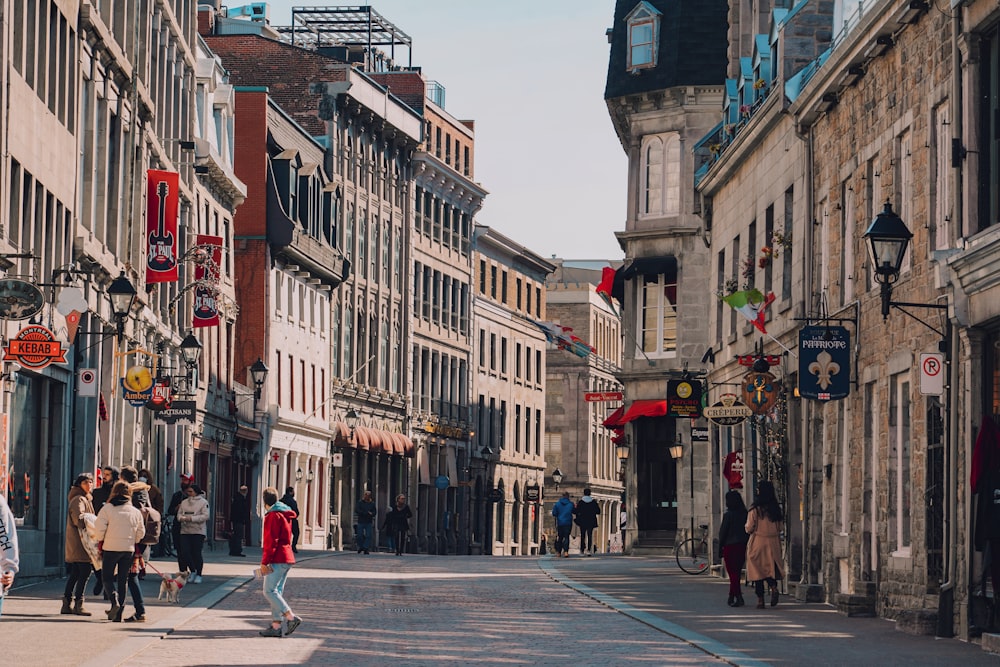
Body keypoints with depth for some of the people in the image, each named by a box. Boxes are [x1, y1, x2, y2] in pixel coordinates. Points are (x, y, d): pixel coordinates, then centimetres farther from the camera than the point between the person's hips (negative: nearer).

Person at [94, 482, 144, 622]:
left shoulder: (107, 509, -6)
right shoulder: (136, 512, 3)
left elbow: (100, 528, -10)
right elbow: (141, 532, 6)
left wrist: (100, 542, 6)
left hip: (111, 548, -3)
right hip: (128, 550, 3)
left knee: (107, 577, 8)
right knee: (122, 580, 10)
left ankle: (114, 601, -19)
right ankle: (118, 613, 9)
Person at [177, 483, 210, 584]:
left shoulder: (203, 502, -1)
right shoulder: (184, 502, 16)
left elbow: (205, 516, -10)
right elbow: (179, 514, 14)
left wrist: (191, 518, -18)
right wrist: (182, 518, -11)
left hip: (198, 531, -5)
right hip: (185, 531, 5)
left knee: (197, 553, -6)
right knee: (185, 552, -3)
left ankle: (198, 575, 6)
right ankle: (193, 571, 18)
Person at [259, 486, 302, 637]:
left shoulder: (273, 515, -12)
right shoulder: (285, 514, 18)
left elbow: (270, 541, -17)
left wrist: (264, 562, -16)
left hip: (277, 560, -10)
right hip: (287, 558, 10)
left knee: (269, 591, -9)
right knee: (277, 591, 9)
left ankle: (291, 618, -17)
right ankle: (276, 626, 5)